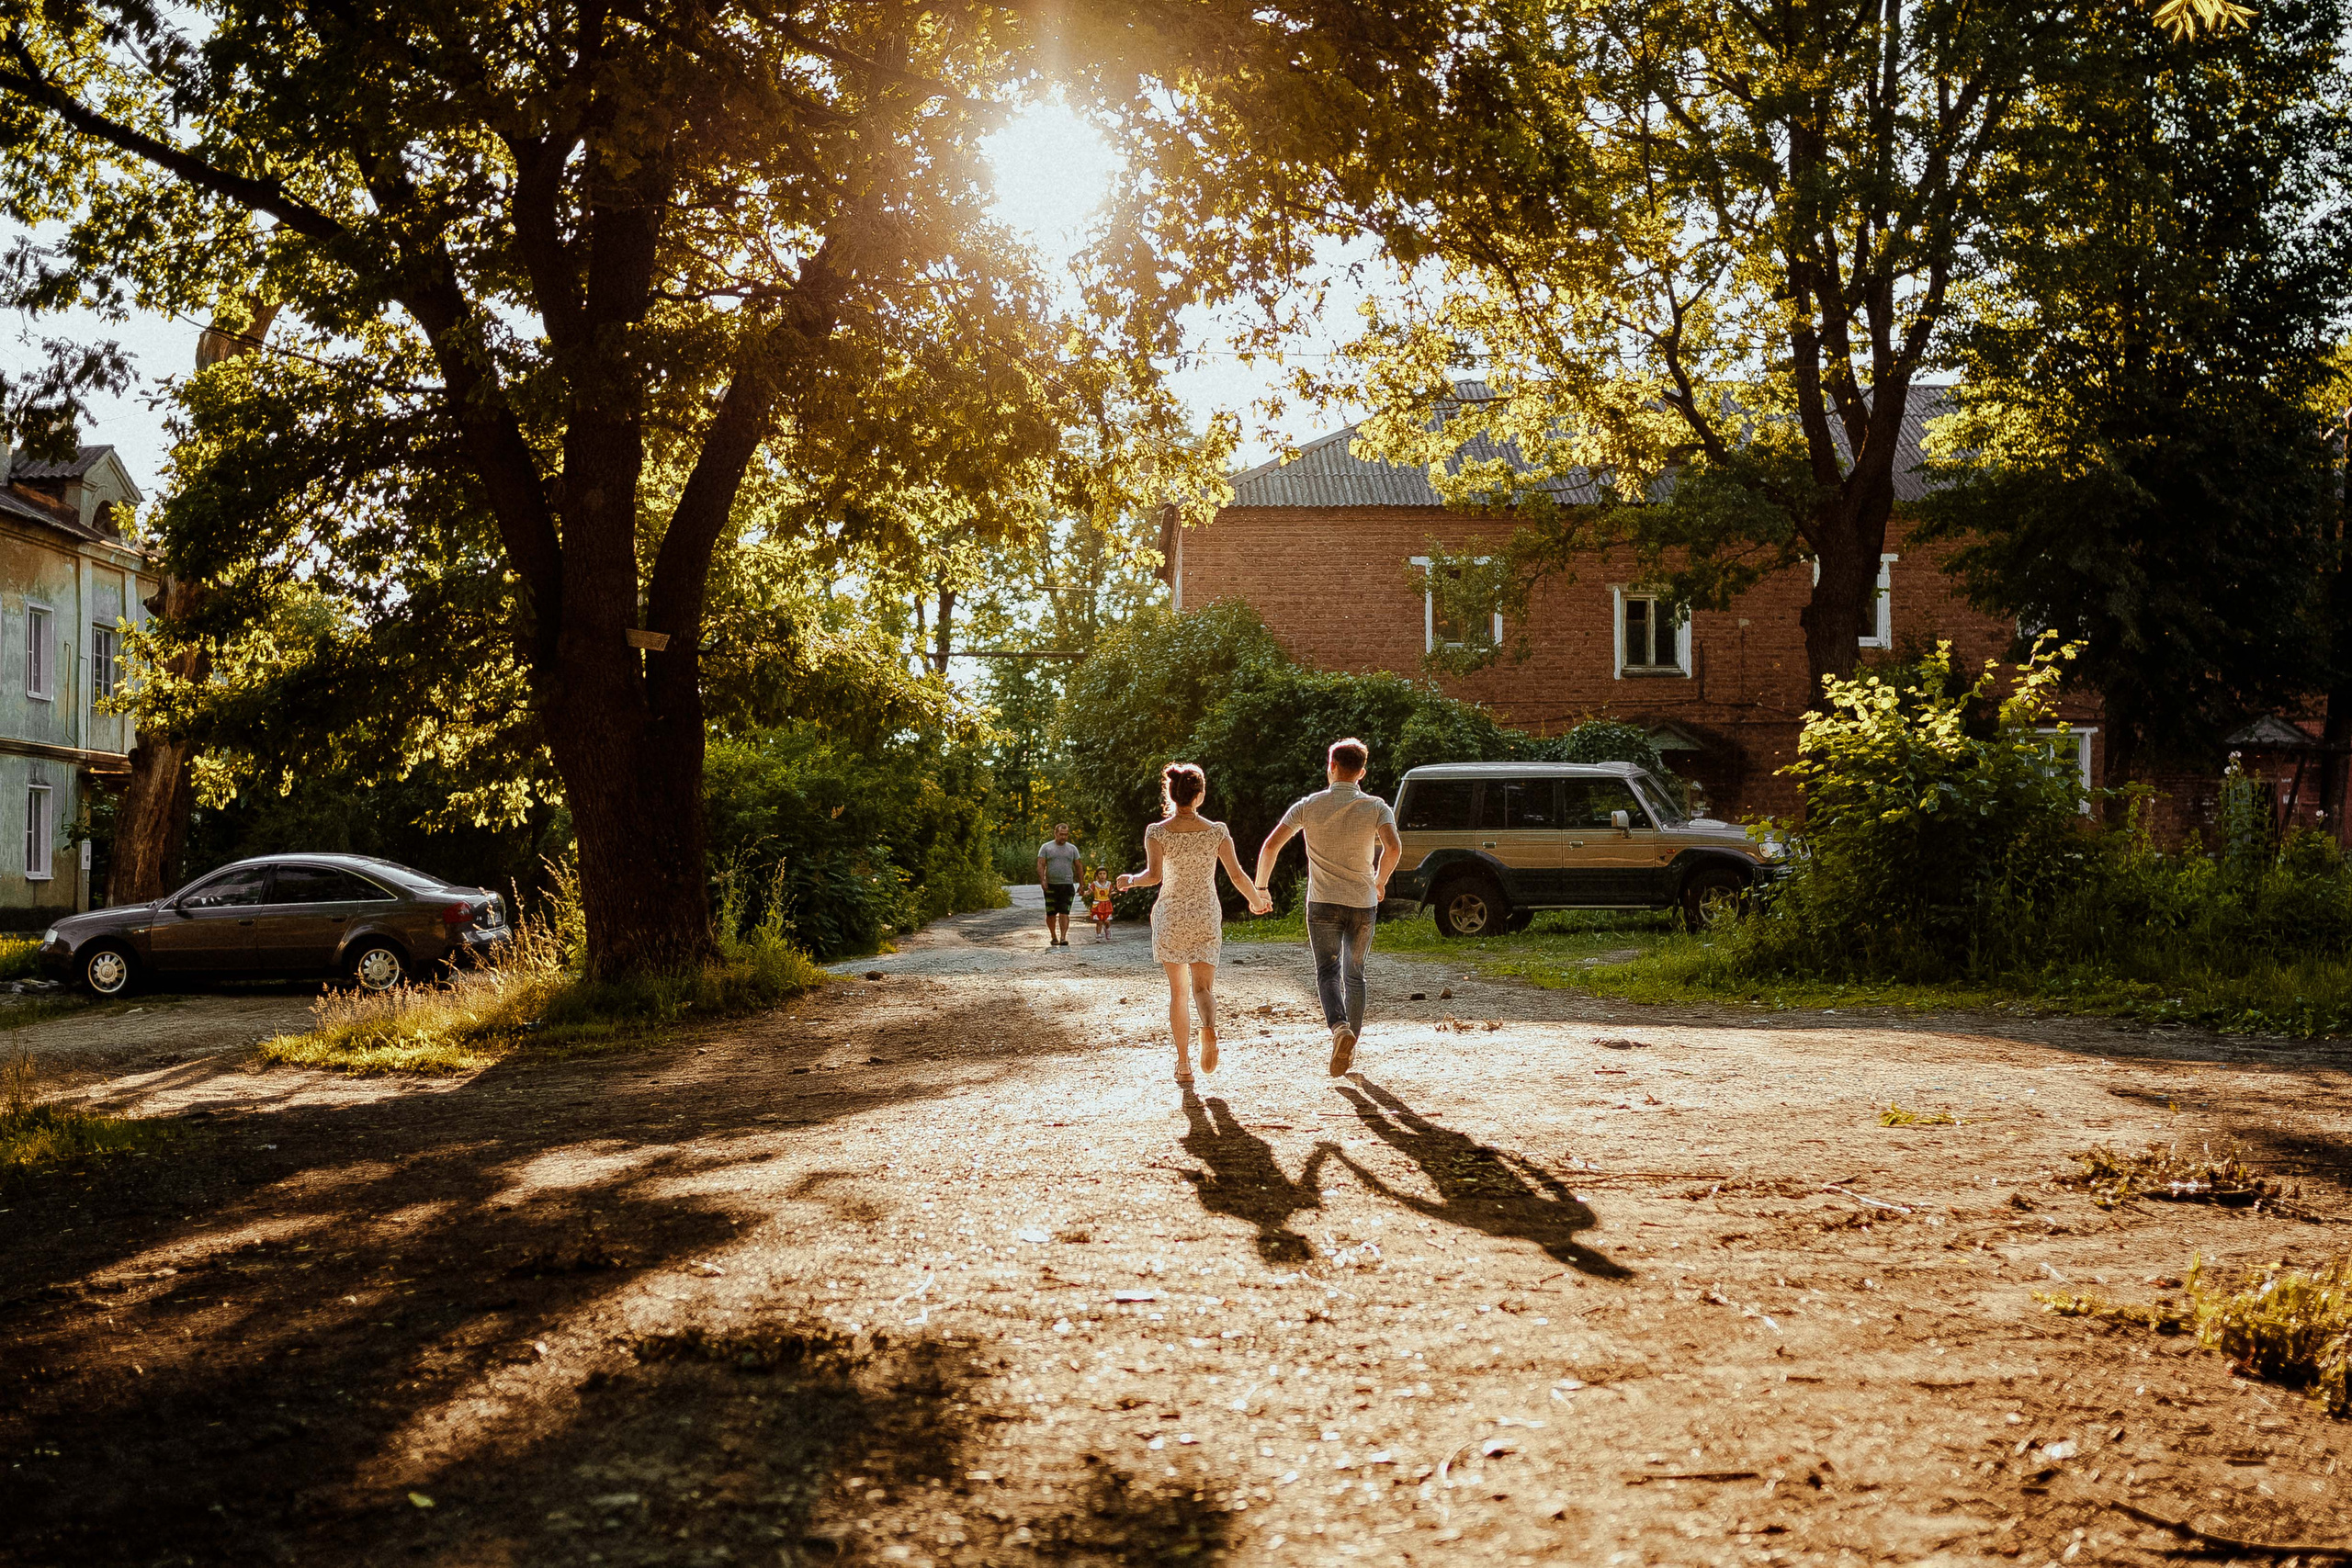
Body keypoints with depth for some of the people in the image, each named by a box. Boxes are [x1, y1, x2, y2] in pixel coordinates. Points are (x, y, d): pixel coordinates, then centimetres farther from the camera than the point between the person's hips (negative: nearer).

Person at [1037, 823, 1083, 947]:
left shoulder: (1072, 848, 11)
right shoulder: (1046, 847, 5)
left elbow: (1078, 866, 14)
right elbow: (1040, 865, -1)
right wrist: (1042, 880, -16)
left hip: (1067, 885, 0)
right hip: (1051, 886, 0)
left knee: (1064, 913, -10)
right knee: (1051, 914, 6)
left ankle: (1063, 937, -16)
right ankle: (1053, 937, 22)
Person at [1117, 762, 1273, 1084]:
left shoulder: (1157, 831, -6)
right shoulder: (1217, 831, -2)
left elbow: (1154, 876, -17)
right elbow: (1238, 876, -2)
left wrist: (1129, 880, 3)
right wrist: (1257, 901, 14)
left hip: (1170, 916, 0)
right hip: (1206, 917, 0)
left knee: (1178, 990, 12)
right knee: (1202, 987, 1)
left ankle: (1184, 1065, 11)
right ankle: (1209, 1027, -34)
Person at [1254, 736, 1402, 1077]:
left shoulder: (1308, 806, -2)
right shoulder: (1376, 808, -3)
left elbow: (1271, 846, -7)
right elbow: (1393, 848, -18)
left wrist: (1260, 887, 6)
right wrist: (1380, 882, 0)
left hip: (1323, 904, -1)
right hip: (1362, 904, 1)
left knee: (1328, 972, 4)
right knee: (1354, 975, 16)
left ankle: (1340, 1027, -24)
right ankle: (1350, 1049, 19)